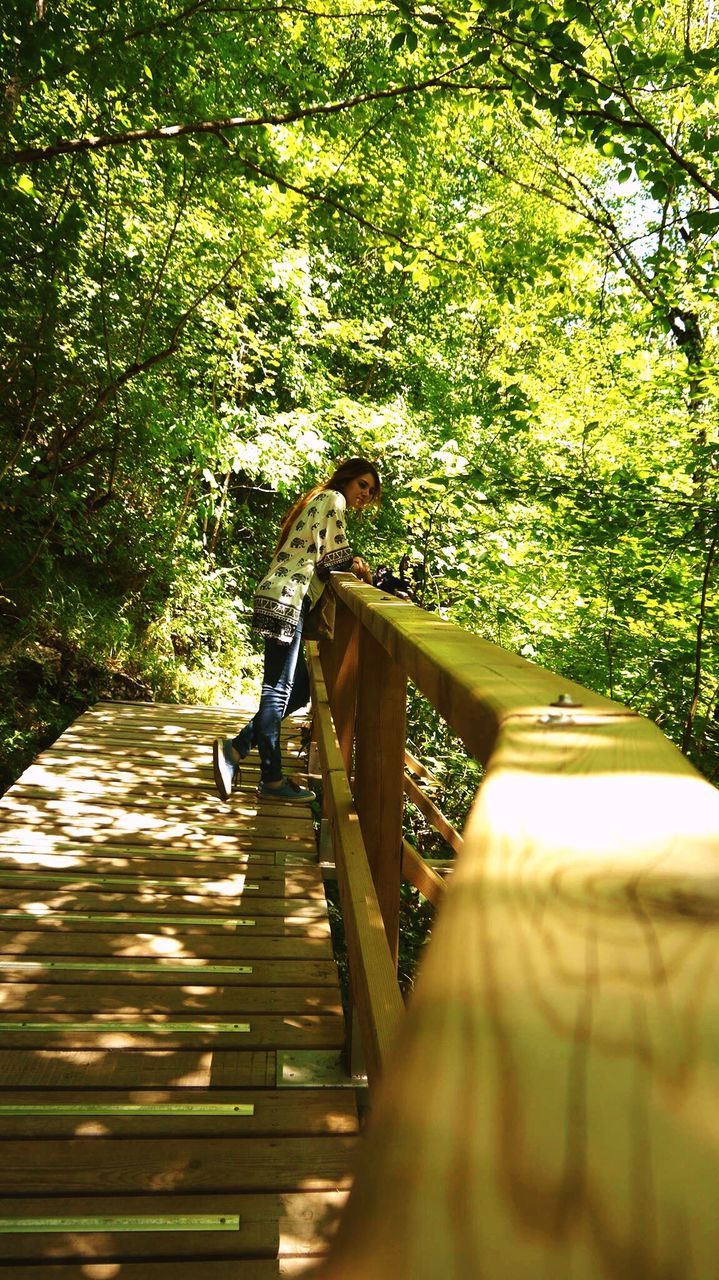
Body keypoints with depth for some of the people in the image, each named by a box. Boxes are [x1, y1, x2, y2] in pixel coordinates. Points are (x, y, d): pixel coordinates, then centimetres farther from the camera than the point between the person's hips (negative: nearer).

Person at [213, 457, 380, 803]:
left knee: (298, 689, 10)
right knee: (279, 689, -6)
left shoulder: (317, 502, 29)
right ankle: (272, 780, -1)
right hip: (287, 601, -10)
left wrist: (350, 565, 13)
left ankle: (234, 749, 7)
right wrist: (355, 566, 10)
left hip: (281, 600, 10)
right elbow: (333, 556, -9)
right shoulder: (333, 499, -1)